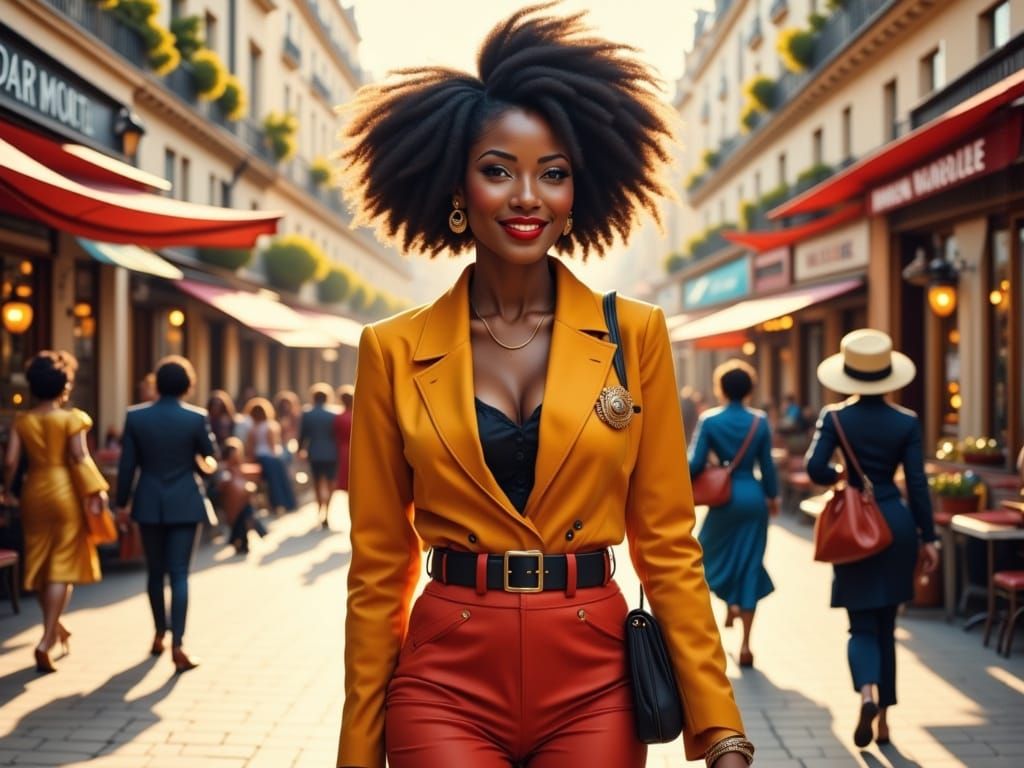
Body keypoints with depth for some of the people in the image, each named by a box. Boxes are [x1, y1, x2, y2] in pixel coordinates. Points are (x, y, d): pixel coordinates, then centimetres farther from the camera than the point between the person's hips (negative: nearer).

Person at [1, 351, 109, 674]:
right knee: (62, 566, -1)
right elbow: (79, 458, -15)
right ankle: (46, 641, -9)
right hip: (64, 492, -4)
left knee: (39, 562, 17)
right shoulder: (71, 418, -9)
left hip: (34, 492, 4)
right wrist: (95, 491, -10)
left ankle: (55, 628, 31)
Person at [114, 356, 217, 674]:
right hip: (185, 503, -2)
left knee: (155, 571, 16)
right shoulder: (197, 418, -9)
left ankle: (160, 635, 30)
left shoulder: (135, 416, -4)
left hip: (148, 504, 2)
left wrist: (122, 504, 6)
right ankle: (177, 645, -9)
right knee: (179, 573, -1)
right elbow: (209, 460, 1)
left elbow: (127, 465, -2)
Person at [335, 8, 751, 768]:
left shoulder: (635, 334, 0)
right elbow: (379, 566, 2)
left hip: (594, 683, 1)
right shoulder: (395, 351, -1)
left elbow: (668, 542, 2)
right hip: (447, 683, -1)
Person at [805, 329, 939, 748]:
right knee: (886, 624, 14)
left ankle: (867, 692, -25)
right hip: (897, 522, 2)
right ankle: (883, 719, 18)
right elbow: (917, 484, -3)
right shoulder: (907, 421, -3)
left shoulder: (835, 416, -7)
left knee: (862, 625, 5)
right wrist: (927, 537, 3)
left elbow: (815, 469, -15)